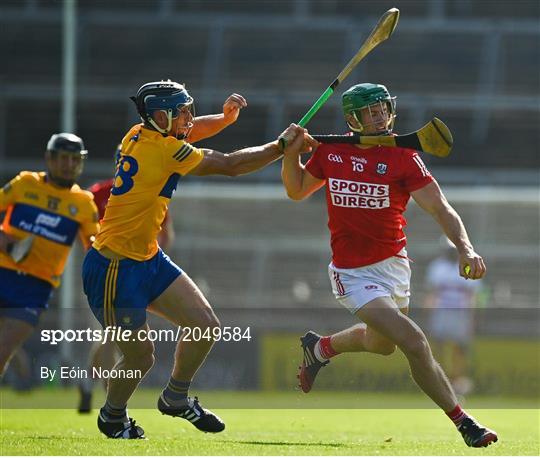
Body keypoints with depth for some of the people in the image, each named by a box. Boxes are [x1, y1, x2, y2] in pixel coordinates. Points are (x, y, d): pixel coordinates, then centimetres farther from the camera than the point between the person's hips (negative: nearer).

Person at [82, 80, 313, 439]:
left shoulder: (140, 135, 3)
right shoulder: (163, 150, -22)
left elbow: (189, 131, 23)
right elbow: (230, 165, -17)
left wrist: (225, 117, 3)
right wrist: (282, 146, -7)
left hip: (150, 260, 10)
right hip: (115, 270, -10)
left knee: (206, 326, 5)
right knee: (141, 355, 1)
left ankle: (176, 398, 27)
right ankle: (113, 416, 28)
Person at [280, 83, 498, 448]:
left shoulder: (402, 156, -8)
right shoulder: (330, 152, -3)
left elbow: (441, 209, -16)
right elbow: (296, 190, 14)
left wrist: (466, 249, -33)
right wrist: (291, 151, -4)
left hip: (394, 265, 3)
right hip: (354, 275, -3)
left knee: (382, 344, 23)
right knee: (415, 343, -17)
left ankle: (320, 347, 52)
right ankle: (463, 422, -8)